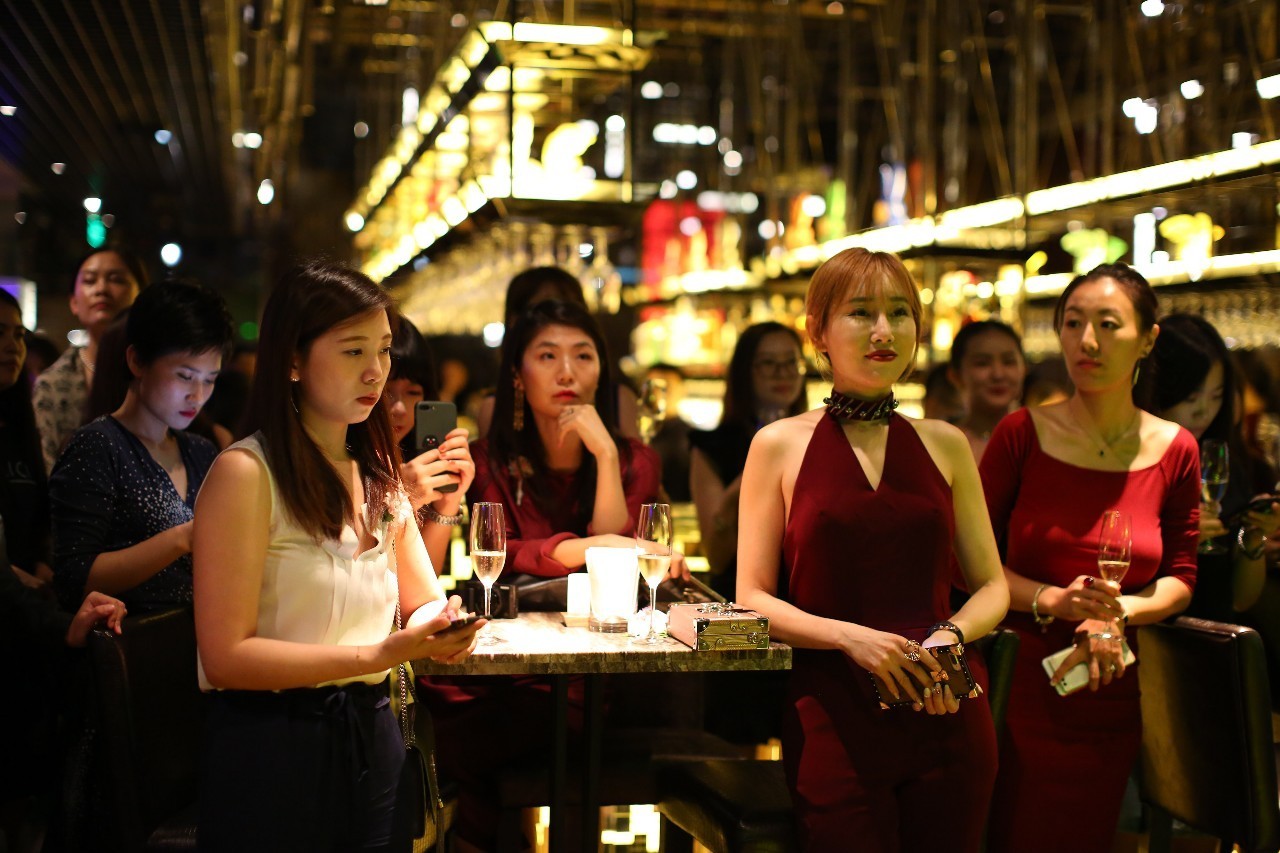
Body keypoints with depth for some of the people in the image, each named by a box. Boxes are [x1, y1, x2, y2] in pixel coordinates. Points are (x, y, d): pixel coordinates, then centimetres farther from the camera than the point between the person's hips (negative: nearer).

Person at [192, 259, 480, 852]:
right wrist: (379, 655, -25)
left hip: (373, 740, 7)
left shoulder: (378, 475, 12)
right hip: (273, 749, -6)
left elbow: (423, 606, 12)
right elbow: (225, 657, -17)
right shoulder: (245, 473, -12)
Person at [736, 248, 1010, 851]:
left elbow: (991, 586, 11)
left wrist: (952, 635, -10)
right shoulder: (779, 445, 1)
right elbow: (753, 597, -1)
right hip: (833, 726, -3)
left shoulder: (944, 445, 9)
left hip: (947, 718, 3)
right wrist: (849, 636, -16)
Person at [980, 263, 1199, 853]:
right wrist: (1049, 600, -18)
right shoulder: (1023, 435, -6)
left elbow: (1180, 578, 7)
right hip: (1019, 687, -2)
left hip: (1110, 697, 2)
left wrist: (1119, 612, -12)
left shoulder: (1175, 451, 0)